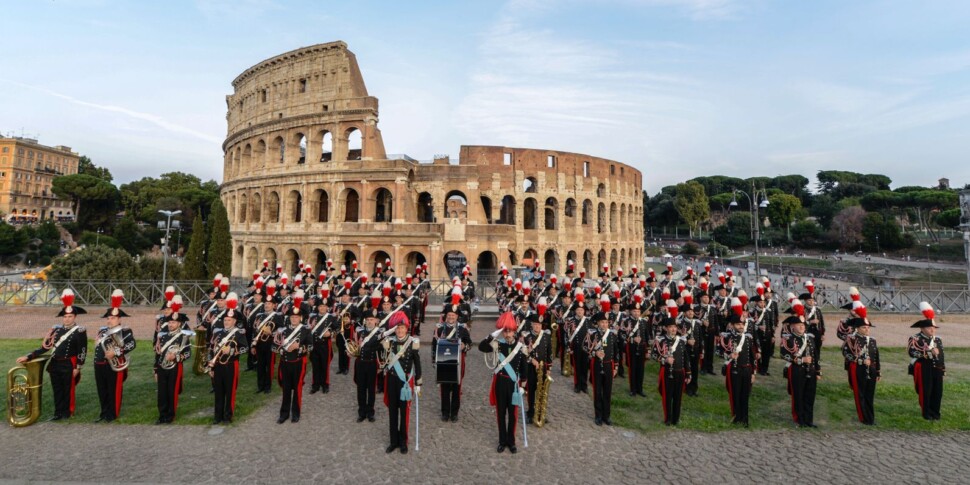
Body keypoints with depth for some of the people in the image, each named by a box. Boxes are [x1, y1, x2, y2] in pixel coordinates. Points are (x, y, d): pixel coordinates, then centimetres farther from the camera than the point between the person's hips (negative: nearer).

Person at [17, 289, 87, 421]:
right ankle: (58, 412, 21)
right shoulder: (56, 329, 8)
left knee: (68, 389, 5)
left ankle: (67, 412, 18)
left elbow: (82, 351, -11)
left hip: (69, 365, -6)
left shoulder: (80, 331, -10)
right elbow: (45, 346, 9)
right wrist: (28, 356, 0)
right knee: (57, 390, 11)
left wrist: (78, 367, -14)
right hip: (55, 364, 6)